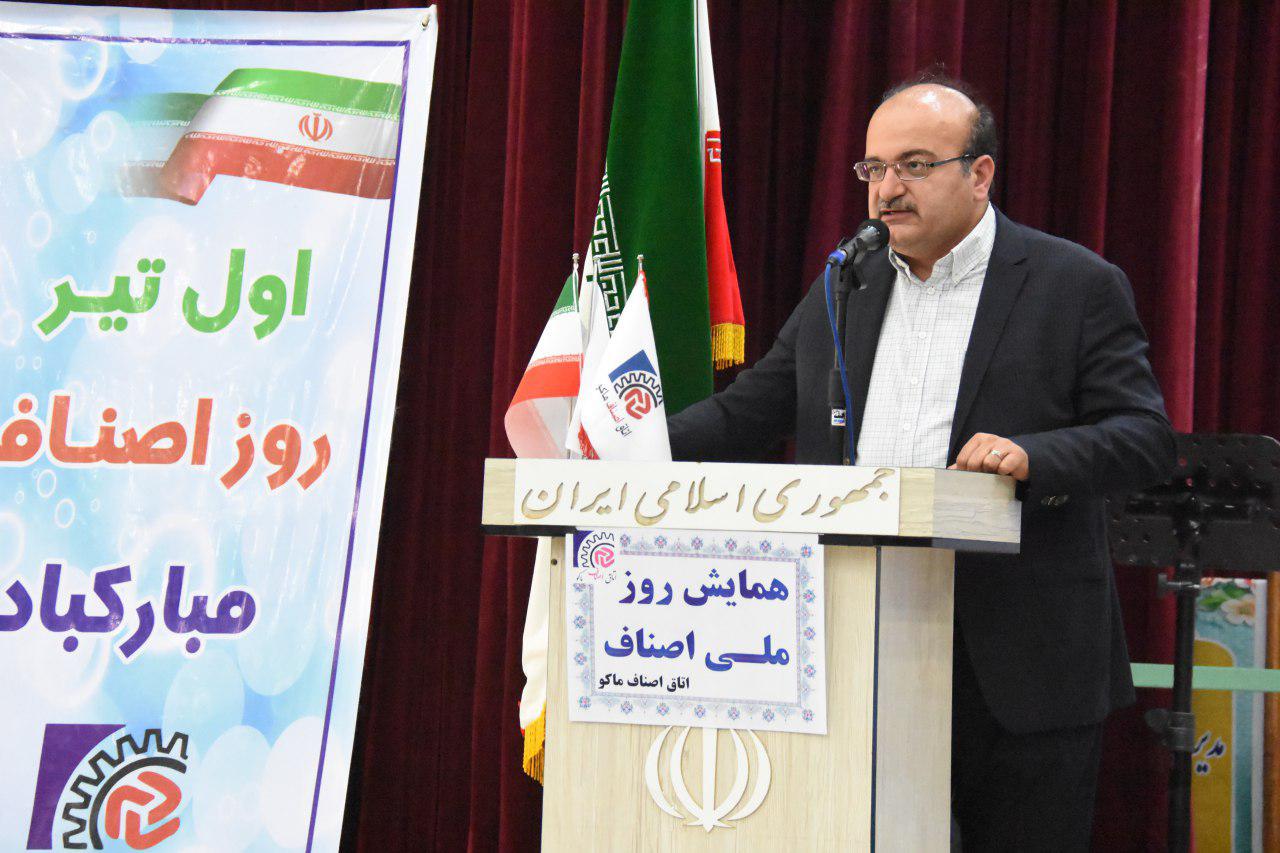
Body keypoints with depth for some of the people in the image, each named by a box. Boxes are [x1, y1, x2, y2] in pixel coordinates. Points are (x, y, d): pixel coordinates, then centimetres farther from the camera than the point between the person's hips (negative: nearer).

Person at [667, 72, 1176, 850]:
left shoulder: (1078, 286, -1)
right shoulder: (843, 290, 13)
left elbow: (1147, 438, -7)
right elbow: (745, 414, 13)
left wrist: (1033, 458, -26)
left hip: (1022, 669, -4)